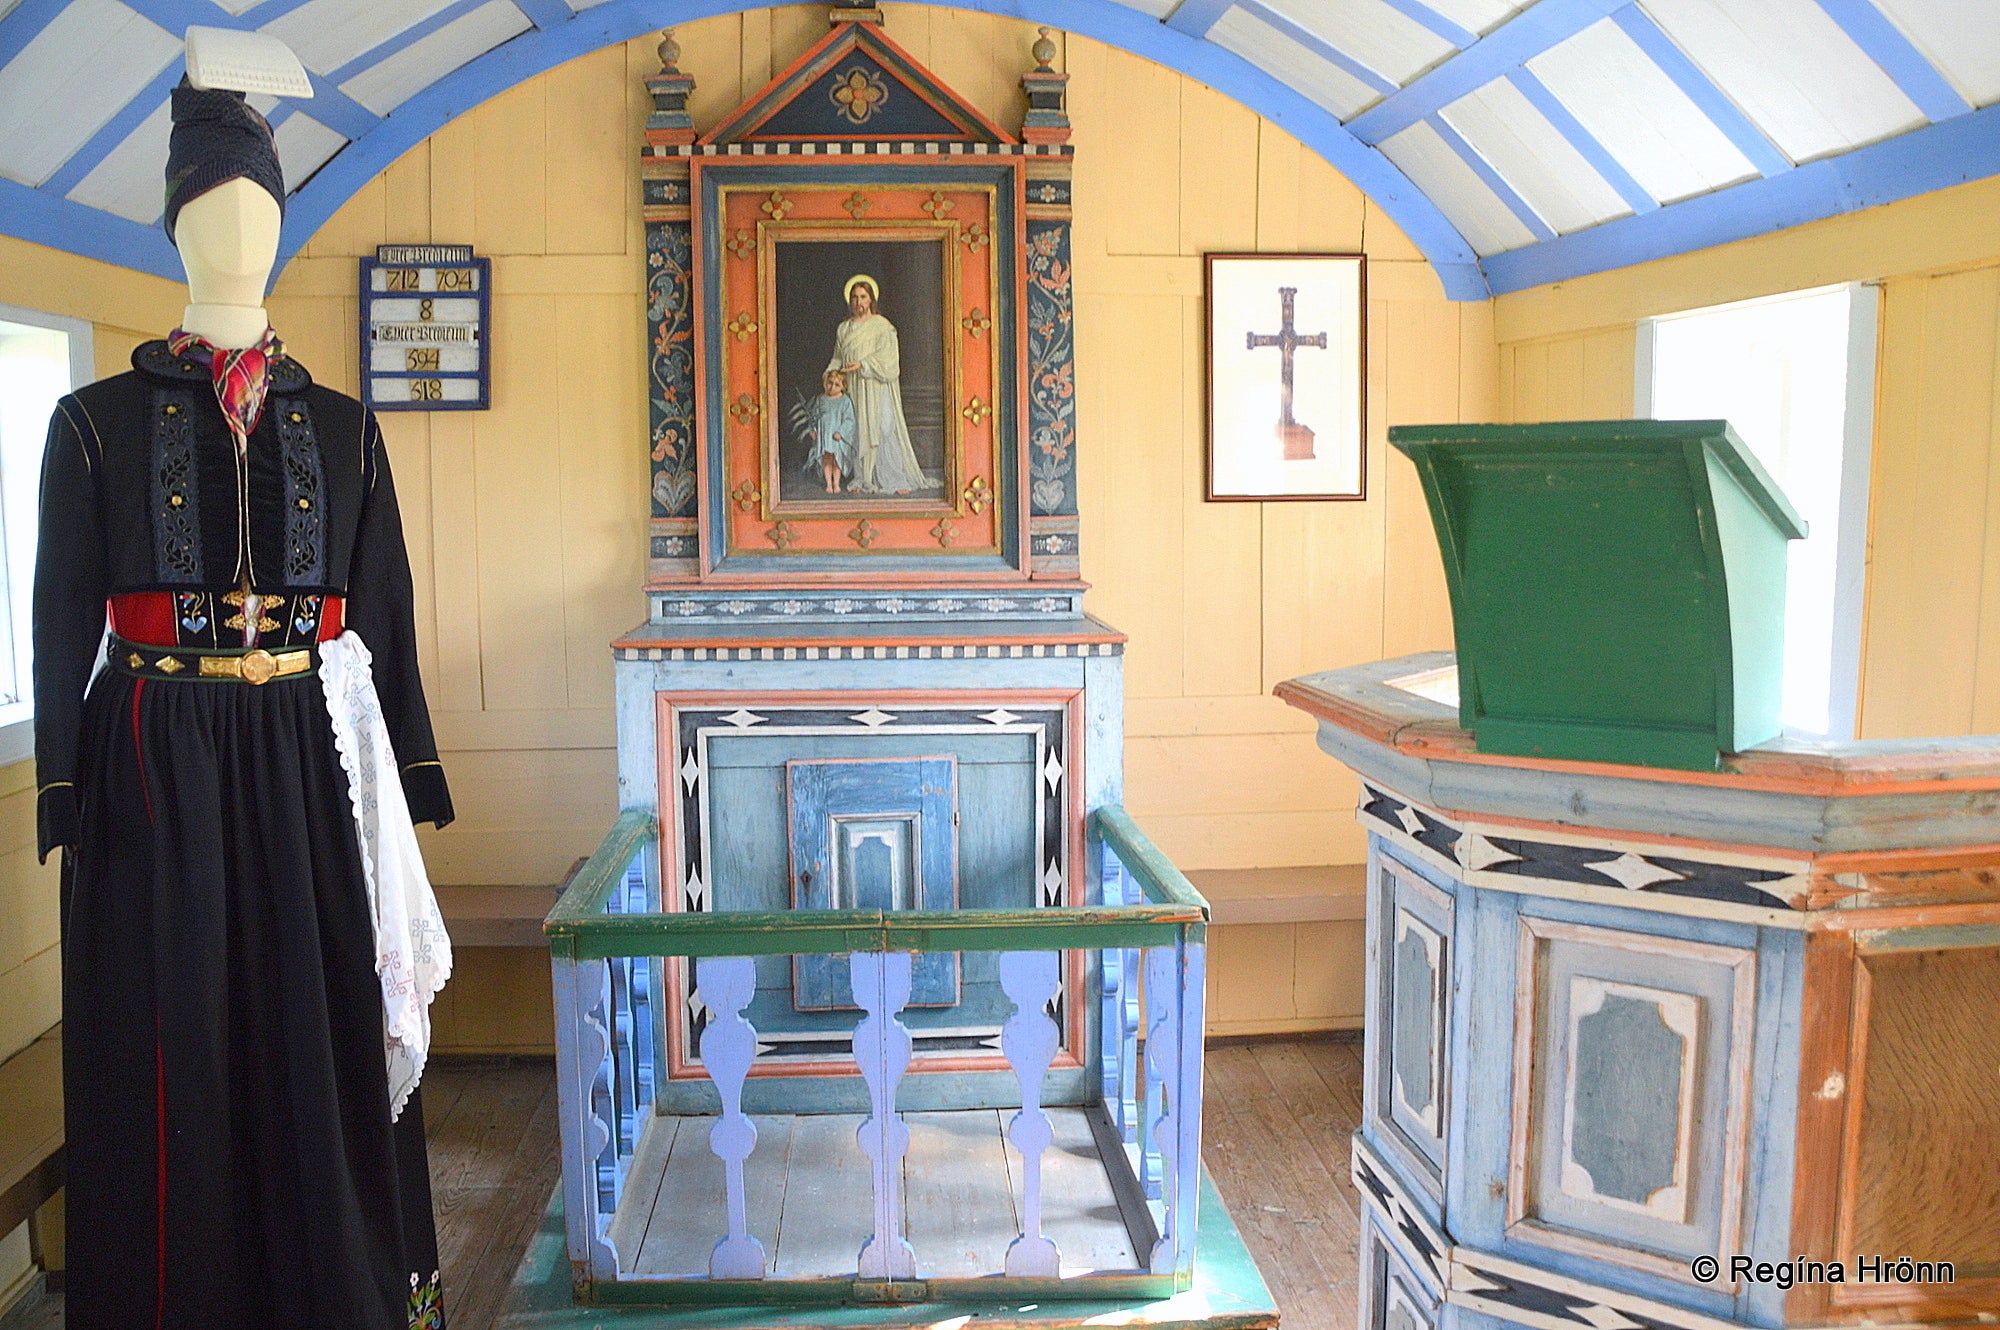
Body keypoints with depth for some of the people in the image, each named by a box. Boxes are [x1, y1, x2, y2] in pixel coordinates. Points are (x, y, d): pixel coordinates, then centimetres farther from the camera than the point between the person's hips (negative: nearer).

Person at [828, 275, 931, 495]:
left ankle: (899, 480, -6)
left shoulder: (882, 326, -1)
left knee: (884, 429, -9)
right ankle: (864, 479, 7)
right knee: (858, 432, 2)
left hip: (877, 387, -5)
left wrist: (862, 365, -19)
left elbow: (887, 357, -9)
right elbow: (838, 358, 20)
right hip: (853, 387, 5)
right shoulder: (843, 328, 15)